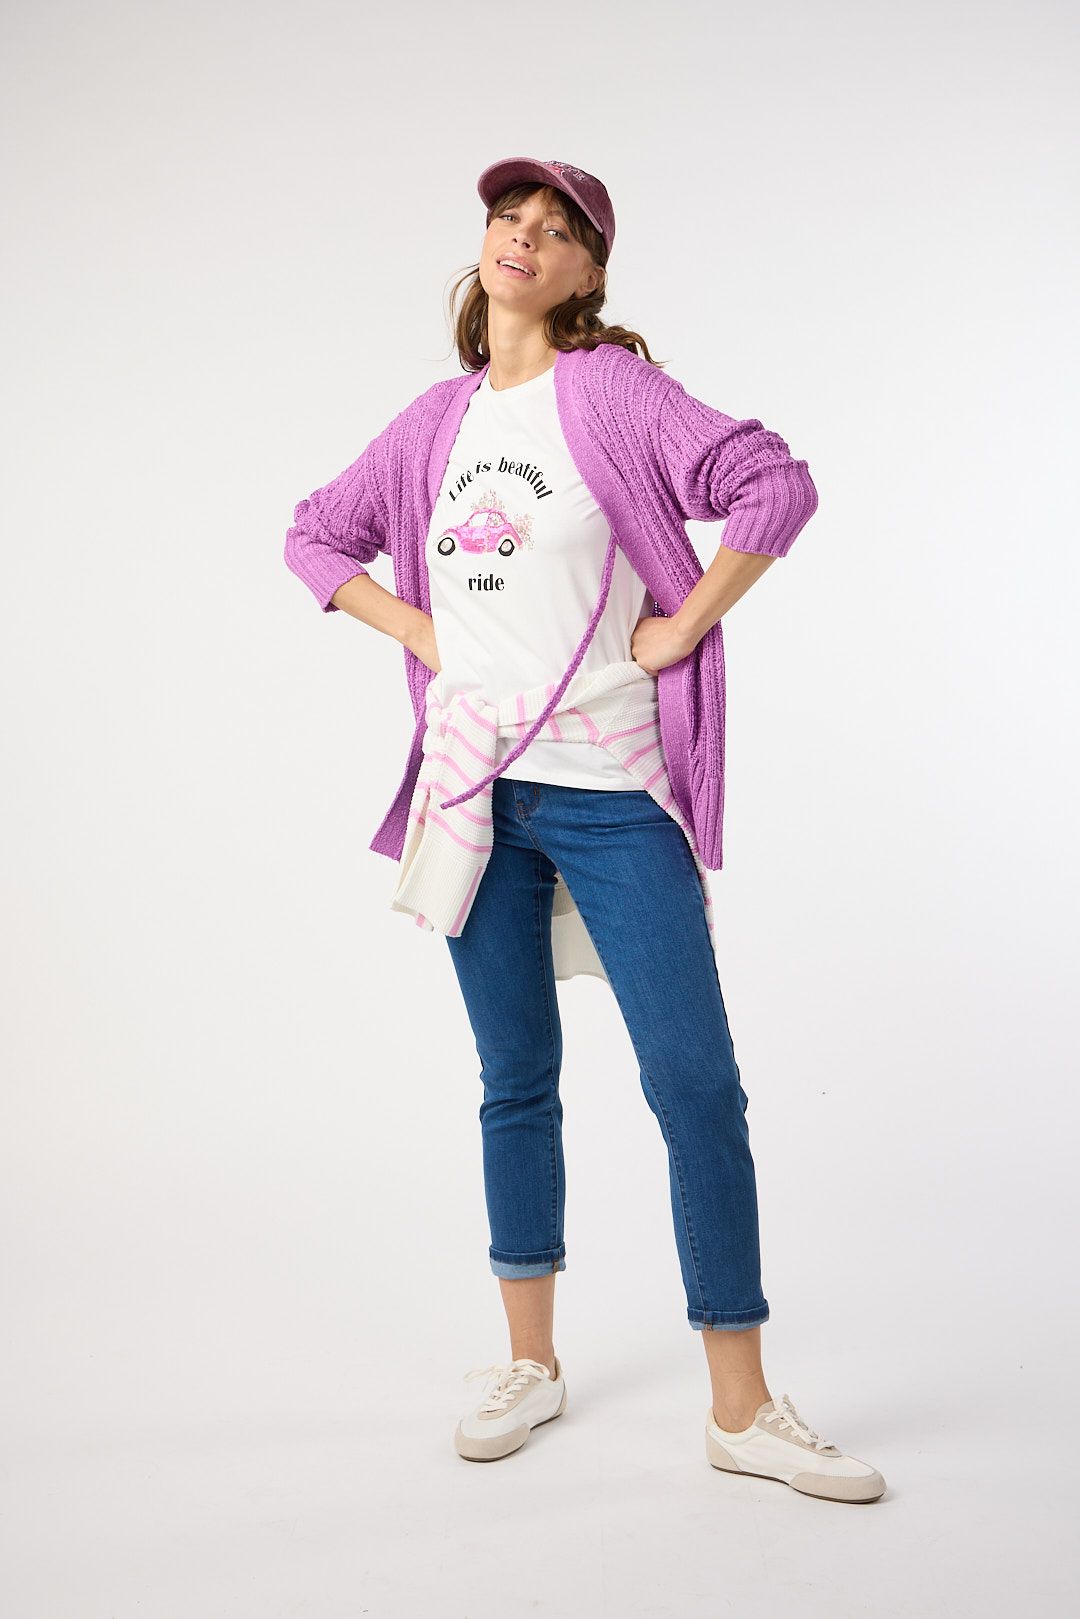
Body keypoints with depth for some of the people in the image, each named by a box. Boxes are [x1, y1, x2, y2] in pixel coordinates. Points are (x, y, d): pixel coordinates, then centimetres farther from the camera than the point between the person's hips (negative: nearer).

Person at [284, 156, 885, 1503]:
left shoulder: (614, 391, -3)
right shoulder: (436, 421, 11)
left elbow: (775, 485, -13)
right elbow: (317, 537, 21)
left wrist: (679, 629, -11)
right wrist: (419, 631, 7)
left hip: (612, 791, -4)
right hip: (476, 788, 4)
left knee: (696, 1081, -5)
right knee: (516, 1080, 12)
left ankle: (742, 1408, 6)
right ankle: (530, 1363, 27)